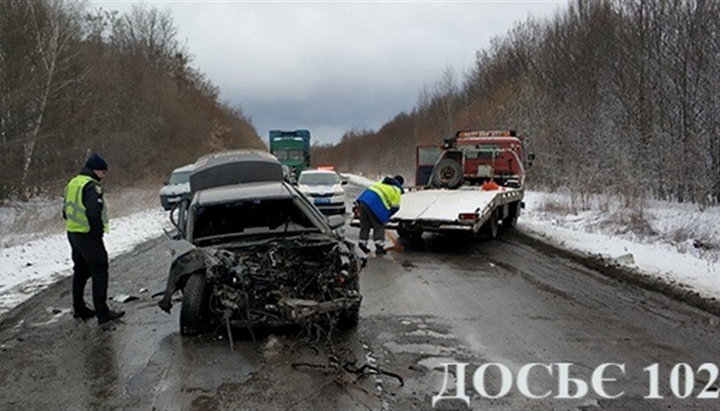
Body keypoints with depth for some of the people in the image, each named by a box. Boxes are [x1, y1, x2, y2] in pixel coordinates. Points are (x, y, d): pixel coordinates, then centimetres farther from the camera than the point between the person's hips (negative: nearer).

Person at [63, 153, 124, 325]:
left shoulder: (73, 183, 14)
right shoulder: (91, 186, -17)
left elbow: (66, 210, 18)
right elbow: (94, 212, -25)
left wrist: (74, 223, 18)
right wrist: (98, 231, -15)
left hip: (72, 233, 10)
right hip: (88, 236, -10)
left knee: (80, 271, 19)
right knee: (100, 272, -4)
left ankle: (79, 308, 29)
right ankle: (102, 313, -4)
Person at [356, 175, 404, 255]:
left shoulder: (383, 182, 29)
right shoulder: (397, 190, 11)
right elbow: (395, 207, 9)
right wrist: (385, 217, 19)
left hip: (364, 197, 7)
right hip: (374, 203, -7)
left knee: (365, 224, 16)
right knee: (379, 226, 4)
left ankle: (363, 243, 19)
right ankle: (379, 246, 1)